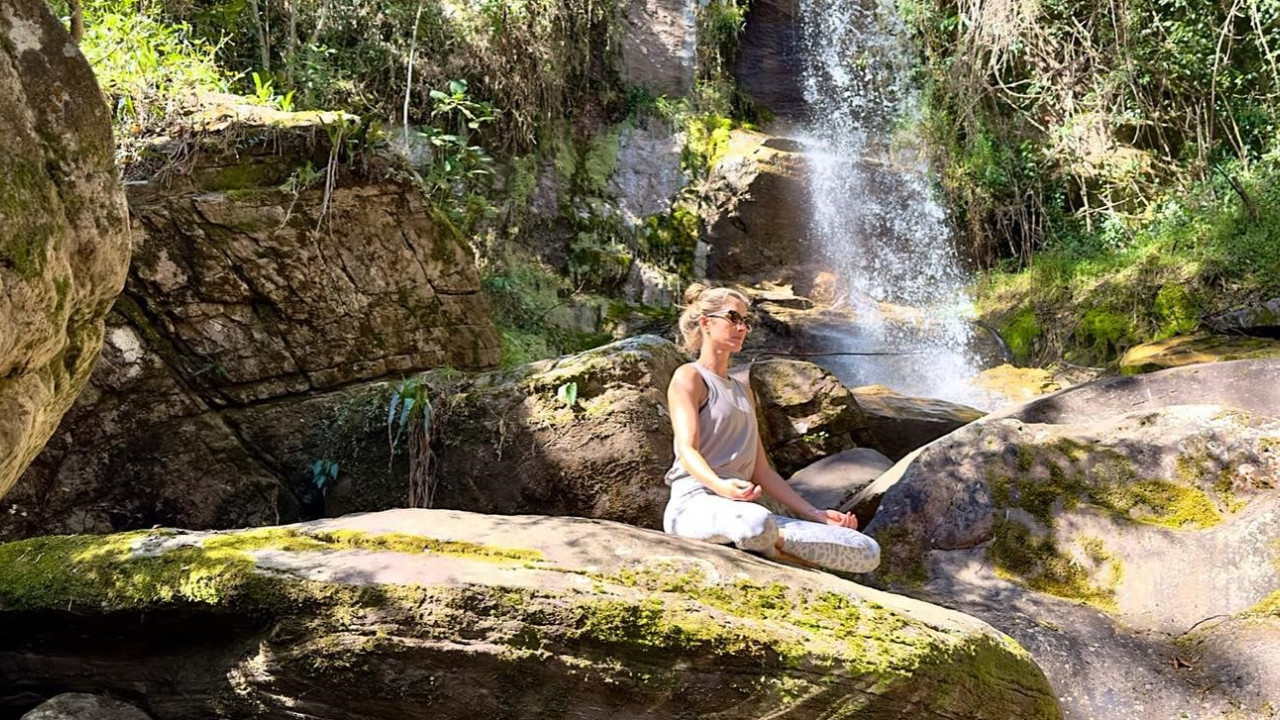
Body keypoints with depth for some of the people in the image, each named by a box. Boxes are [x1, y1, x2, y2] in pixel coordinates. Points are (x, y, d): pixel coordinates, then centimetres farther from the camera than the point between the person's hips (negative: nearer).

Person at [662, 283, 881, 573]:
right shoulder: (689, 377, 5)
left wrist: (814, 514, 17)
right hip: (695, 504, -7)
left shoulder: (743, 392, 28)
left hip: (740, 508, 7)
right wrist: (720, 486, -32)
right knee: (756, 523, -44)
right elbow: (687, 449, -11)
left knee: (868, 552, -6)